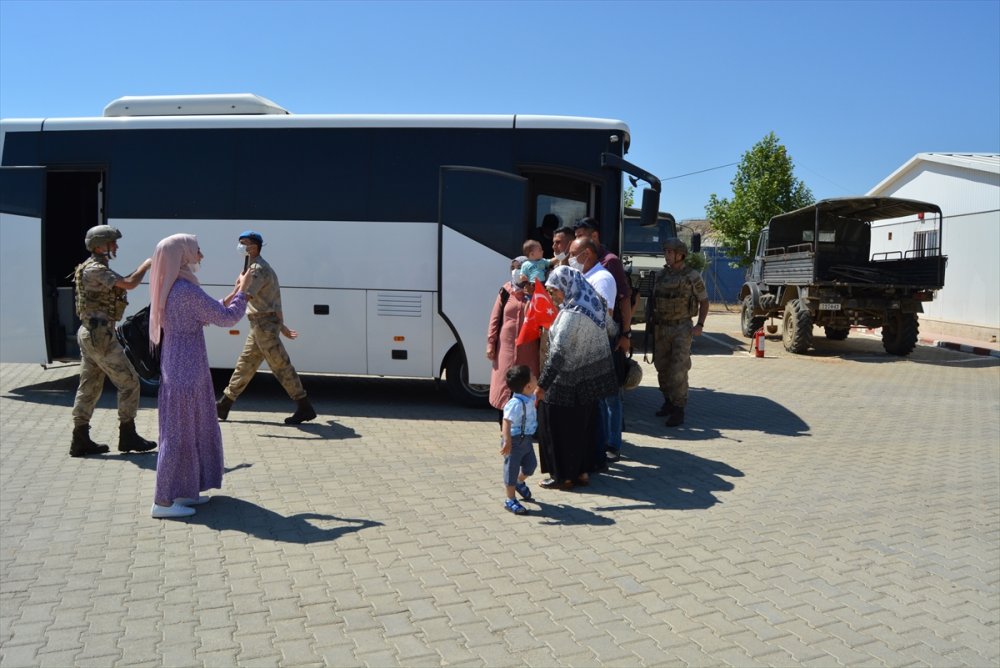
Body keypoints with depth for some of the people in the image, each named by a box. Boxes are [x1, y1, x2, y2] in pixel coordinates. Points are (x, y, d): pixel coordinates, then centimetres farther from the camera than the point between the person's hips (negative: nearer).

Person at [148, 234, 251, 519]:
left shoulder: (171, 289, 10)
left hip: (178, 367, 10)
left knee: (193, 430, 17)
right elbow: (226, 318, -16)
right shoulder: (186, 290, -20)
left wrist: (232, 294, 17)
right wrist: (243, 290, -2)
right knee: (179, 432, -1)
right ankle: (163, 502, 7)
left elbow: (205, 315, 20)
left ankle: (183, 491, 27)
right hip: (185, 370, -10)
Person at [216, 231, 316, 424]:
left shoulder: (258, 269, -14)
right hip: (261, 324, 10)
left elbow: (243, 295, -28)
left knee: (280, 366, -6)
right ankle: (223, 405, 22)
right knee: (245, 364, 14)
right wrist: (281, 325, 26)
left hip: (264, 323, -10)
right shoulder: (260, 267, 19)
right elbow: (272, 300, 23)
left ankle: (304, 408, -2)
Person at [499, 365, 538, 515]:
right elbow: (507, 422, -34)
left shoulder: (530, 397, -2)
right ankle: (510, 500, 17)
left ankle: (520, 482, 50)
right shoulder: (515, 403, -30)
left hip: (526, 438, 9)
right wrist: (507, 441, -38)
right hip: (515, 440, -9)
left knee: (531, 464, 21)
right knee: (512, 469, 4)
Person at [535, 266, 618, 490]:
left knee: (558, 428, 6)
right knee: (583, 425, 18)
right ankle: (582, 471, 28)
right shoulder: (594, 304, 2)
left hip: (570, 382, -9)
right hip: (591, 379, 9)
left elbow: (558, 353, -27)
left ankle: (563, 476, 15)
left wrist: (542, 385, -26)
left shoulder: (573, 314, -25)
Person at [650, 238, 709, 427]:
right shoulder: (660, 275, 7)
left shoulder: (692, 276, -6)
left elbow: (704, 301, 1)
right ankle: (668, 402, 26)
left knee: (678, 370, -10)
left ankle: (678, 410, -4)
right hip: (661, 328, 5)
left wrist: (700, 325, -10)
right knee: (662, 368, 10)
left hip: (682, 328, -5)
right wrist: (652, 323, 8)